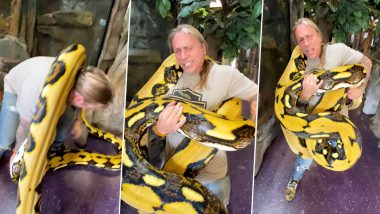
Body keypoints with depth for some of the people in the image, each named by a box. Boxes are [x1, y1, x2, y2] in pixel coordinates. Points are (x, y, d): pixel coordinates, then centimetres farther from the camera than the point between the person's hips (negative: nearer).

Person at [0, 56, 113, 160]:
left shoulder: (80, 78, -32)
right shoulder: (36, 93, -47)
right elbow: (24, 127, -27)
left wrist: (77, 122, -9)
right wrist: (17, 153, -11)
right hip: (15, 88, -4)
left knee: (68, 116, -18)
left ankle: (56, 146, 11)